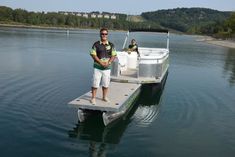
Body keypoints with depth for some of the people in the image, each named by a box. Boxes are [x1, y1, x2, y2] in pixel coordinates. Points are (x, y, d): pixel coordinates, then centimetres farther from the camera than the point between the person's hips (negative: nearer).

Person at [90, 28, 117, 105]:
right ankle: (93, 98, 9)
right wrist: (101, 62, -15)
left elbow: (113, 55, 4)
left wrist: (108, 62, -12)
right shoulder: (96, 44, -2)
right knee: (95, 83, -1)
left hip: (107, 67, 2)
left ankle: (104, 97, 26)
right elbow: (93, 55, -6)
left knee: (106, 83, 11)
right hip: (97, 67, -2)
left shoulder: (111, 45, 5)